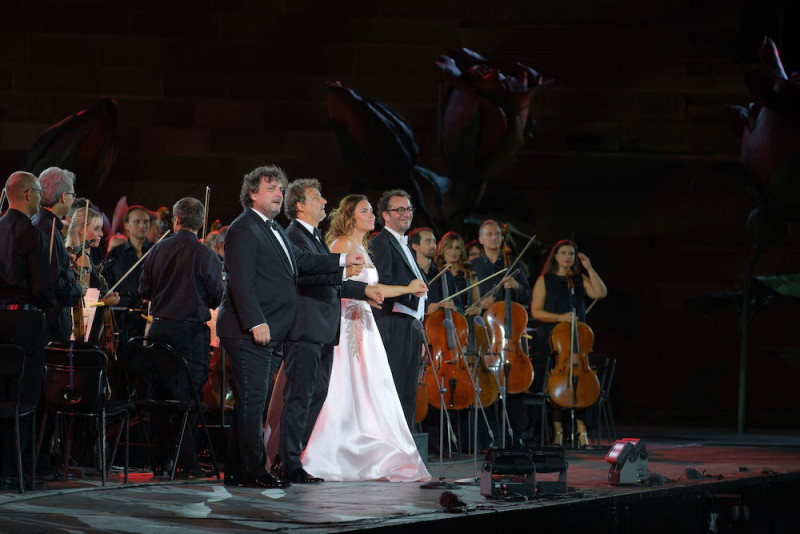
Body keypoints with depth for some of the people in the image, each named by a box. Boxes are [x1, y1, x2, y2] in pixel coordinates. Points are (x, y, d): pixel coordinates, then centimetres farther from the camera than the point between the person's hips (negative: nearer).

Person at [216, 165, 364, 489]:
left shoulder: (274, 230, 21)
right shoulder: (244, 229, -10)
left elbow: (301, 261, 30)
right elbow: (240, 280, -18)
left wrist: (343, 260, 24)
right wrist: (255, 323, -23)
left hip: (270, 334, 10)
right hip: (250, 332, -10)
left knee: (251, 401, 11)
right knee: (252, 400, -7)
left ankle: (236, 471, 15)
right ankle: (254, 471, -5)